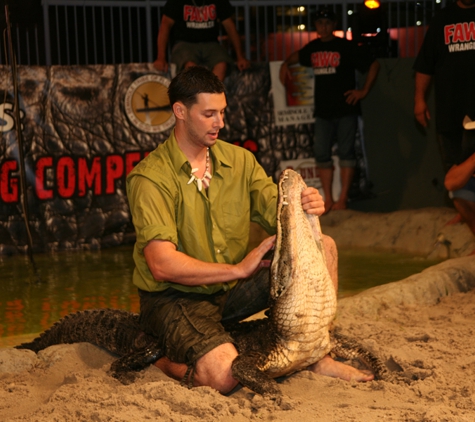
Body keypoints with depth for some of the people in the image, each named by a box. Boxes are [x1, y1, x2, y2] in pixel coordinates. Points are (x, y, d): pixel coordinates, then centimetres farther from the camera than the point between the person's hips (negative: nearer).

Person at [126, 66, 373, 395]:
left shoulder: (239, 160, 4)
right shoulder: (150, 178, -17)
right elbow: (161, 265, -24)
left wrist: (307, 208, -24)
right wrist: (239, 269, -24)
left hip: (232, 290, 7)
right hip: (175, 297, -7)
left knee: (322, 246, -5)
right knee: (225, 375, -32)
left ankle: (317, 356, -1)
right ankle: (162, 362, 0)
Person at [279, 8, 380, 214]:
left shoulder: (346, 47, -4)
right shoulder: (313, 48, 10)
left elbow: (374, 65, -3)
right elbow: (297, 56, 32)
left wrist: (364, 91, -9)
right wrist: (286, 64, 10)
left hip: (346, 109, -5)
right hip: (323, 110, 5)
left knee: (346, 152, -3)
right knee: (321, 154, 2)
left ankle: (343, 199, -2)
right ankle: (328, 199, 7)